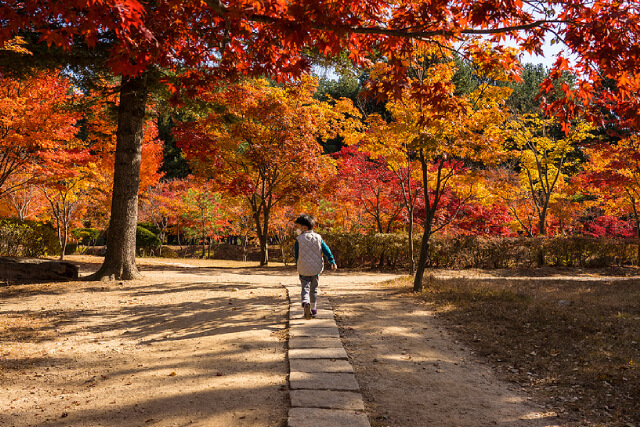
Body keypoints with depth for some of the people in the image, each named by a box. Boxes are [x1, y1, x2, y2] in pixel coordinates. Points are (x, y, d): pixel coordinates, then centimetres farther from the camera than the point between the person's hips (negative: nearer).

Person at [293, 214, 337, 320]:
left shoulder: (299, 239, -6)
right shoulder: (318, 237, 2)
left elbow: (296, 254, -1)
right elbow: (326, 250, -1)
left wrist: (298, 266, 13)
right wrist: (332, 262, 2)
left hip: (304, 269, -3)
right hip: (316, 268, 3)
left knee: (305, 288, 1)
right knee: (314, 289, 17)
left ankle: (306, 303, -27)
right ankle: (313, 308, 23)